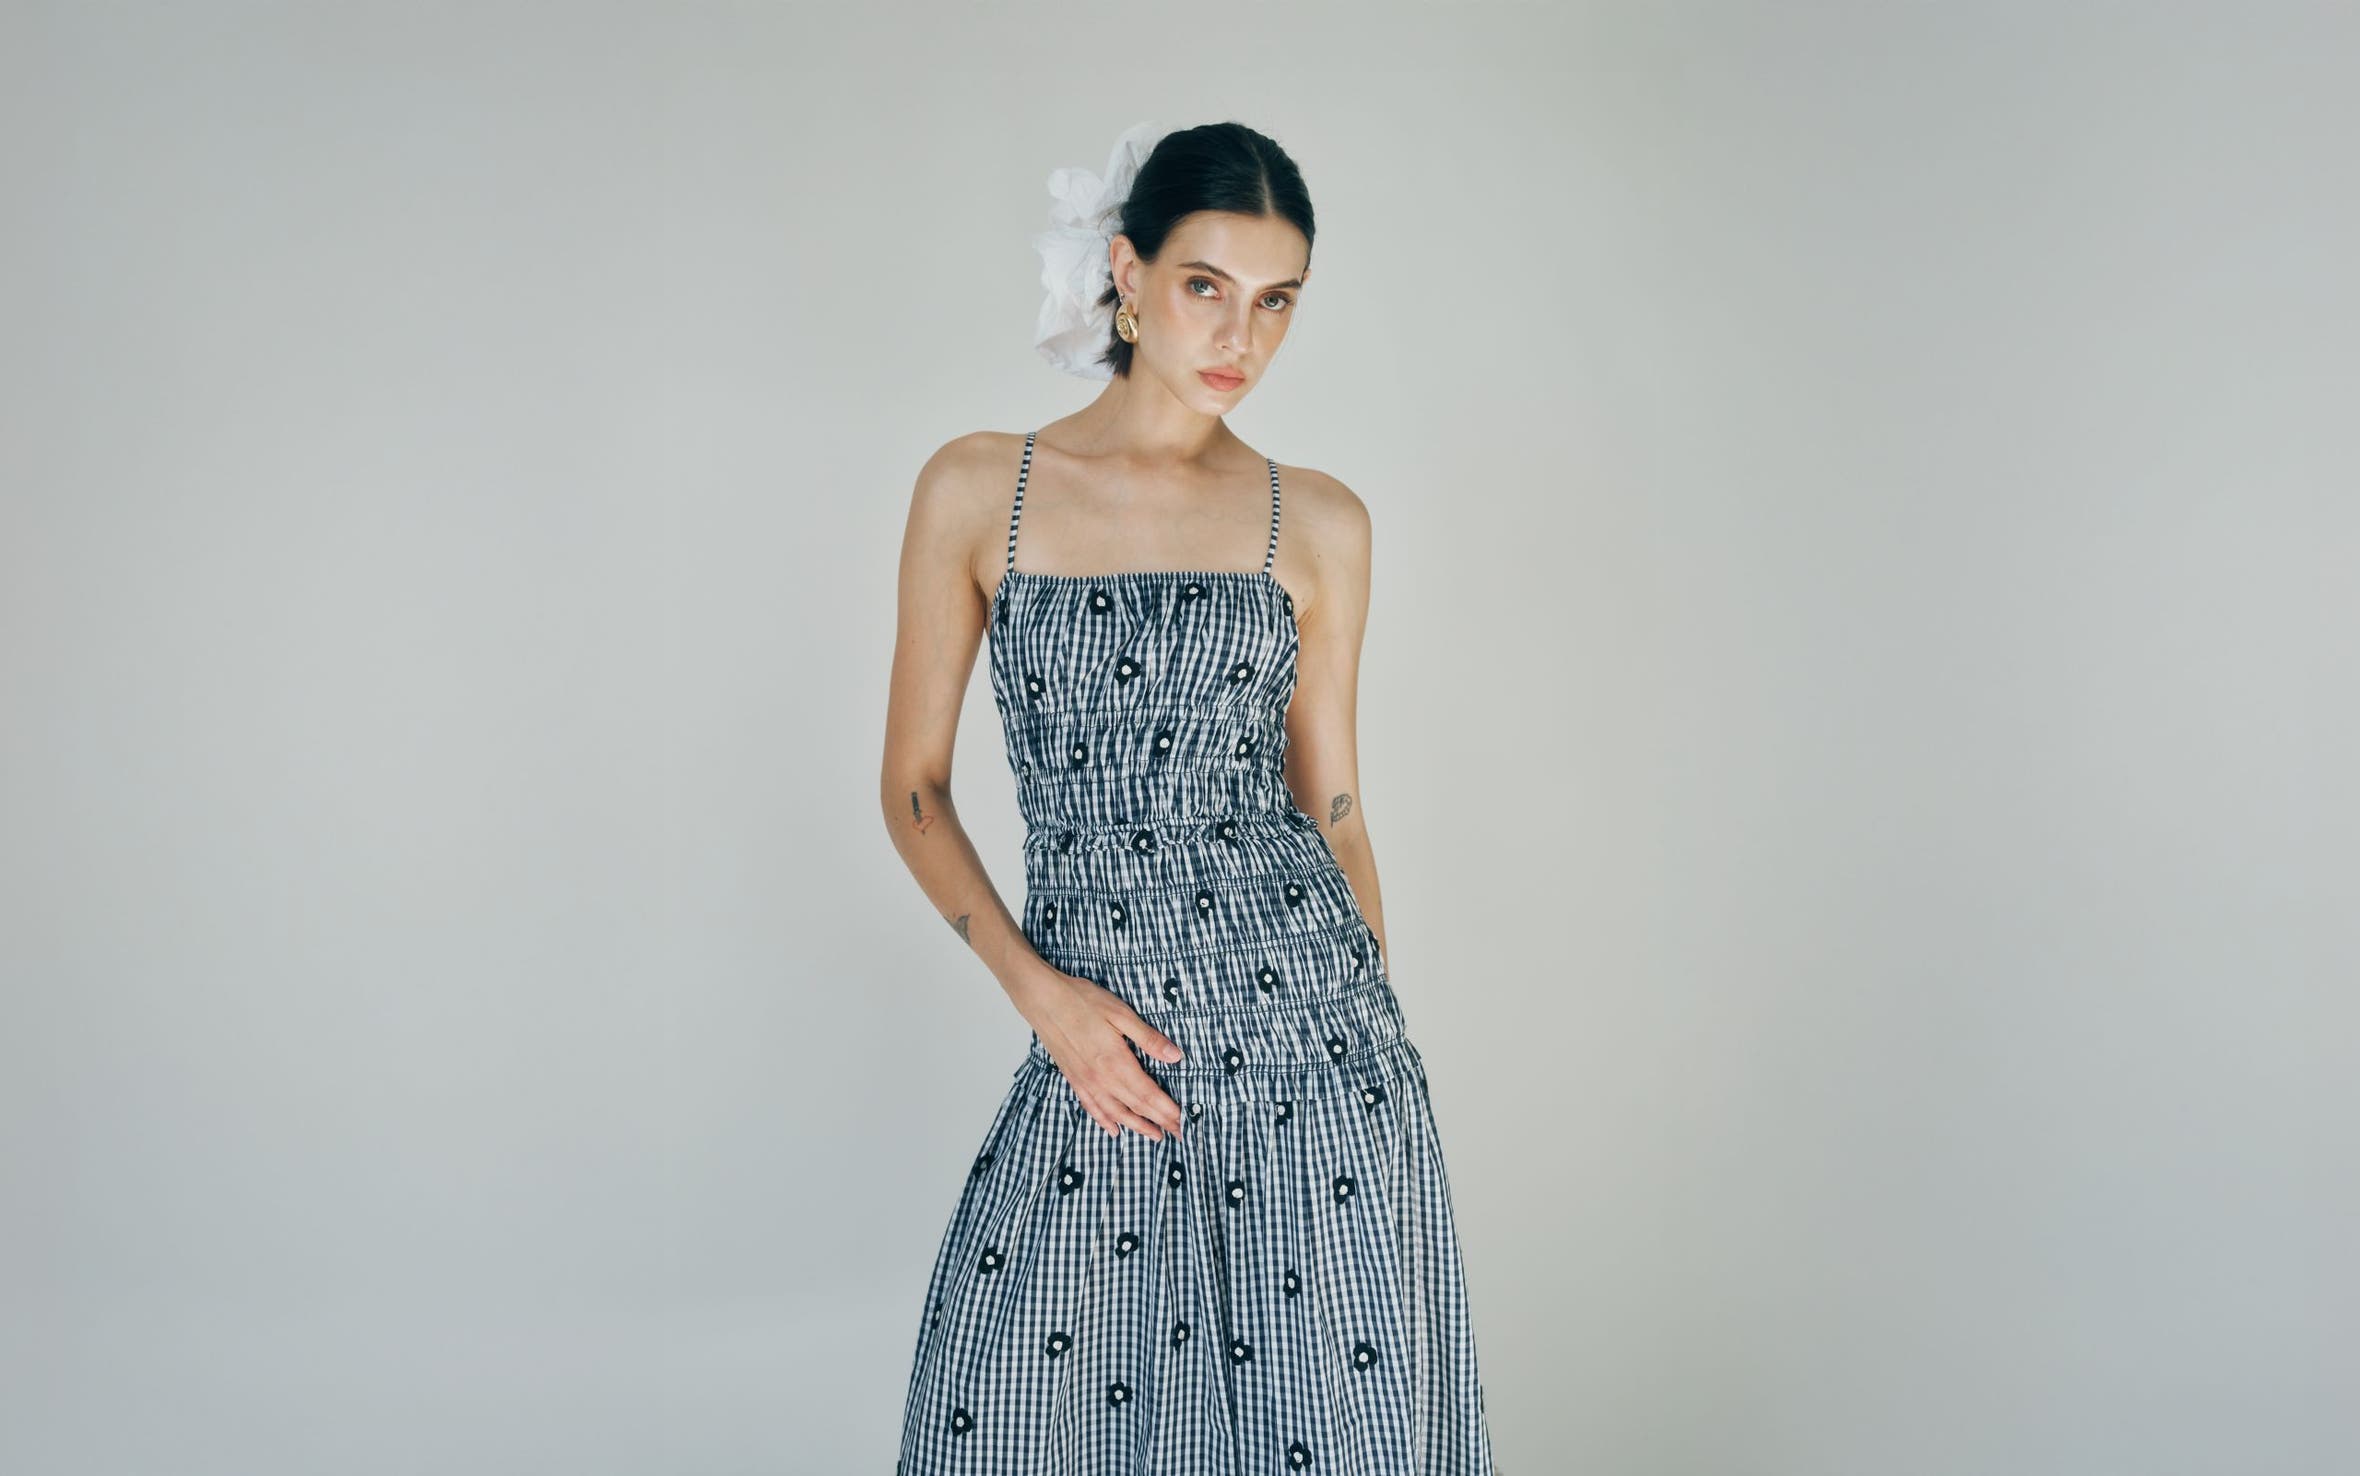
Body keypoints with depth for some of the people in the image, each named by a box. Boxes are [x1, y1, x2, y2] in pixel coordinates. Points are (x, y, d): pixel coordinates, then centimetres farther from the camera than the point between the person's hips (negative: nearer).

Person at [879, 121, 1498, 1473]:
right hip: (1099, 1040, 0)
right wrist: (1039, 988, -7)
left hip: (1300, 1010, 0)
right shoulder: (978, 490, 2)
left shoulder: (1318, 523, 5)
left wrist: (1381, 1043, 11)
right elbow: (915, 785, 5)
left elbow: (1332, 802, 10)